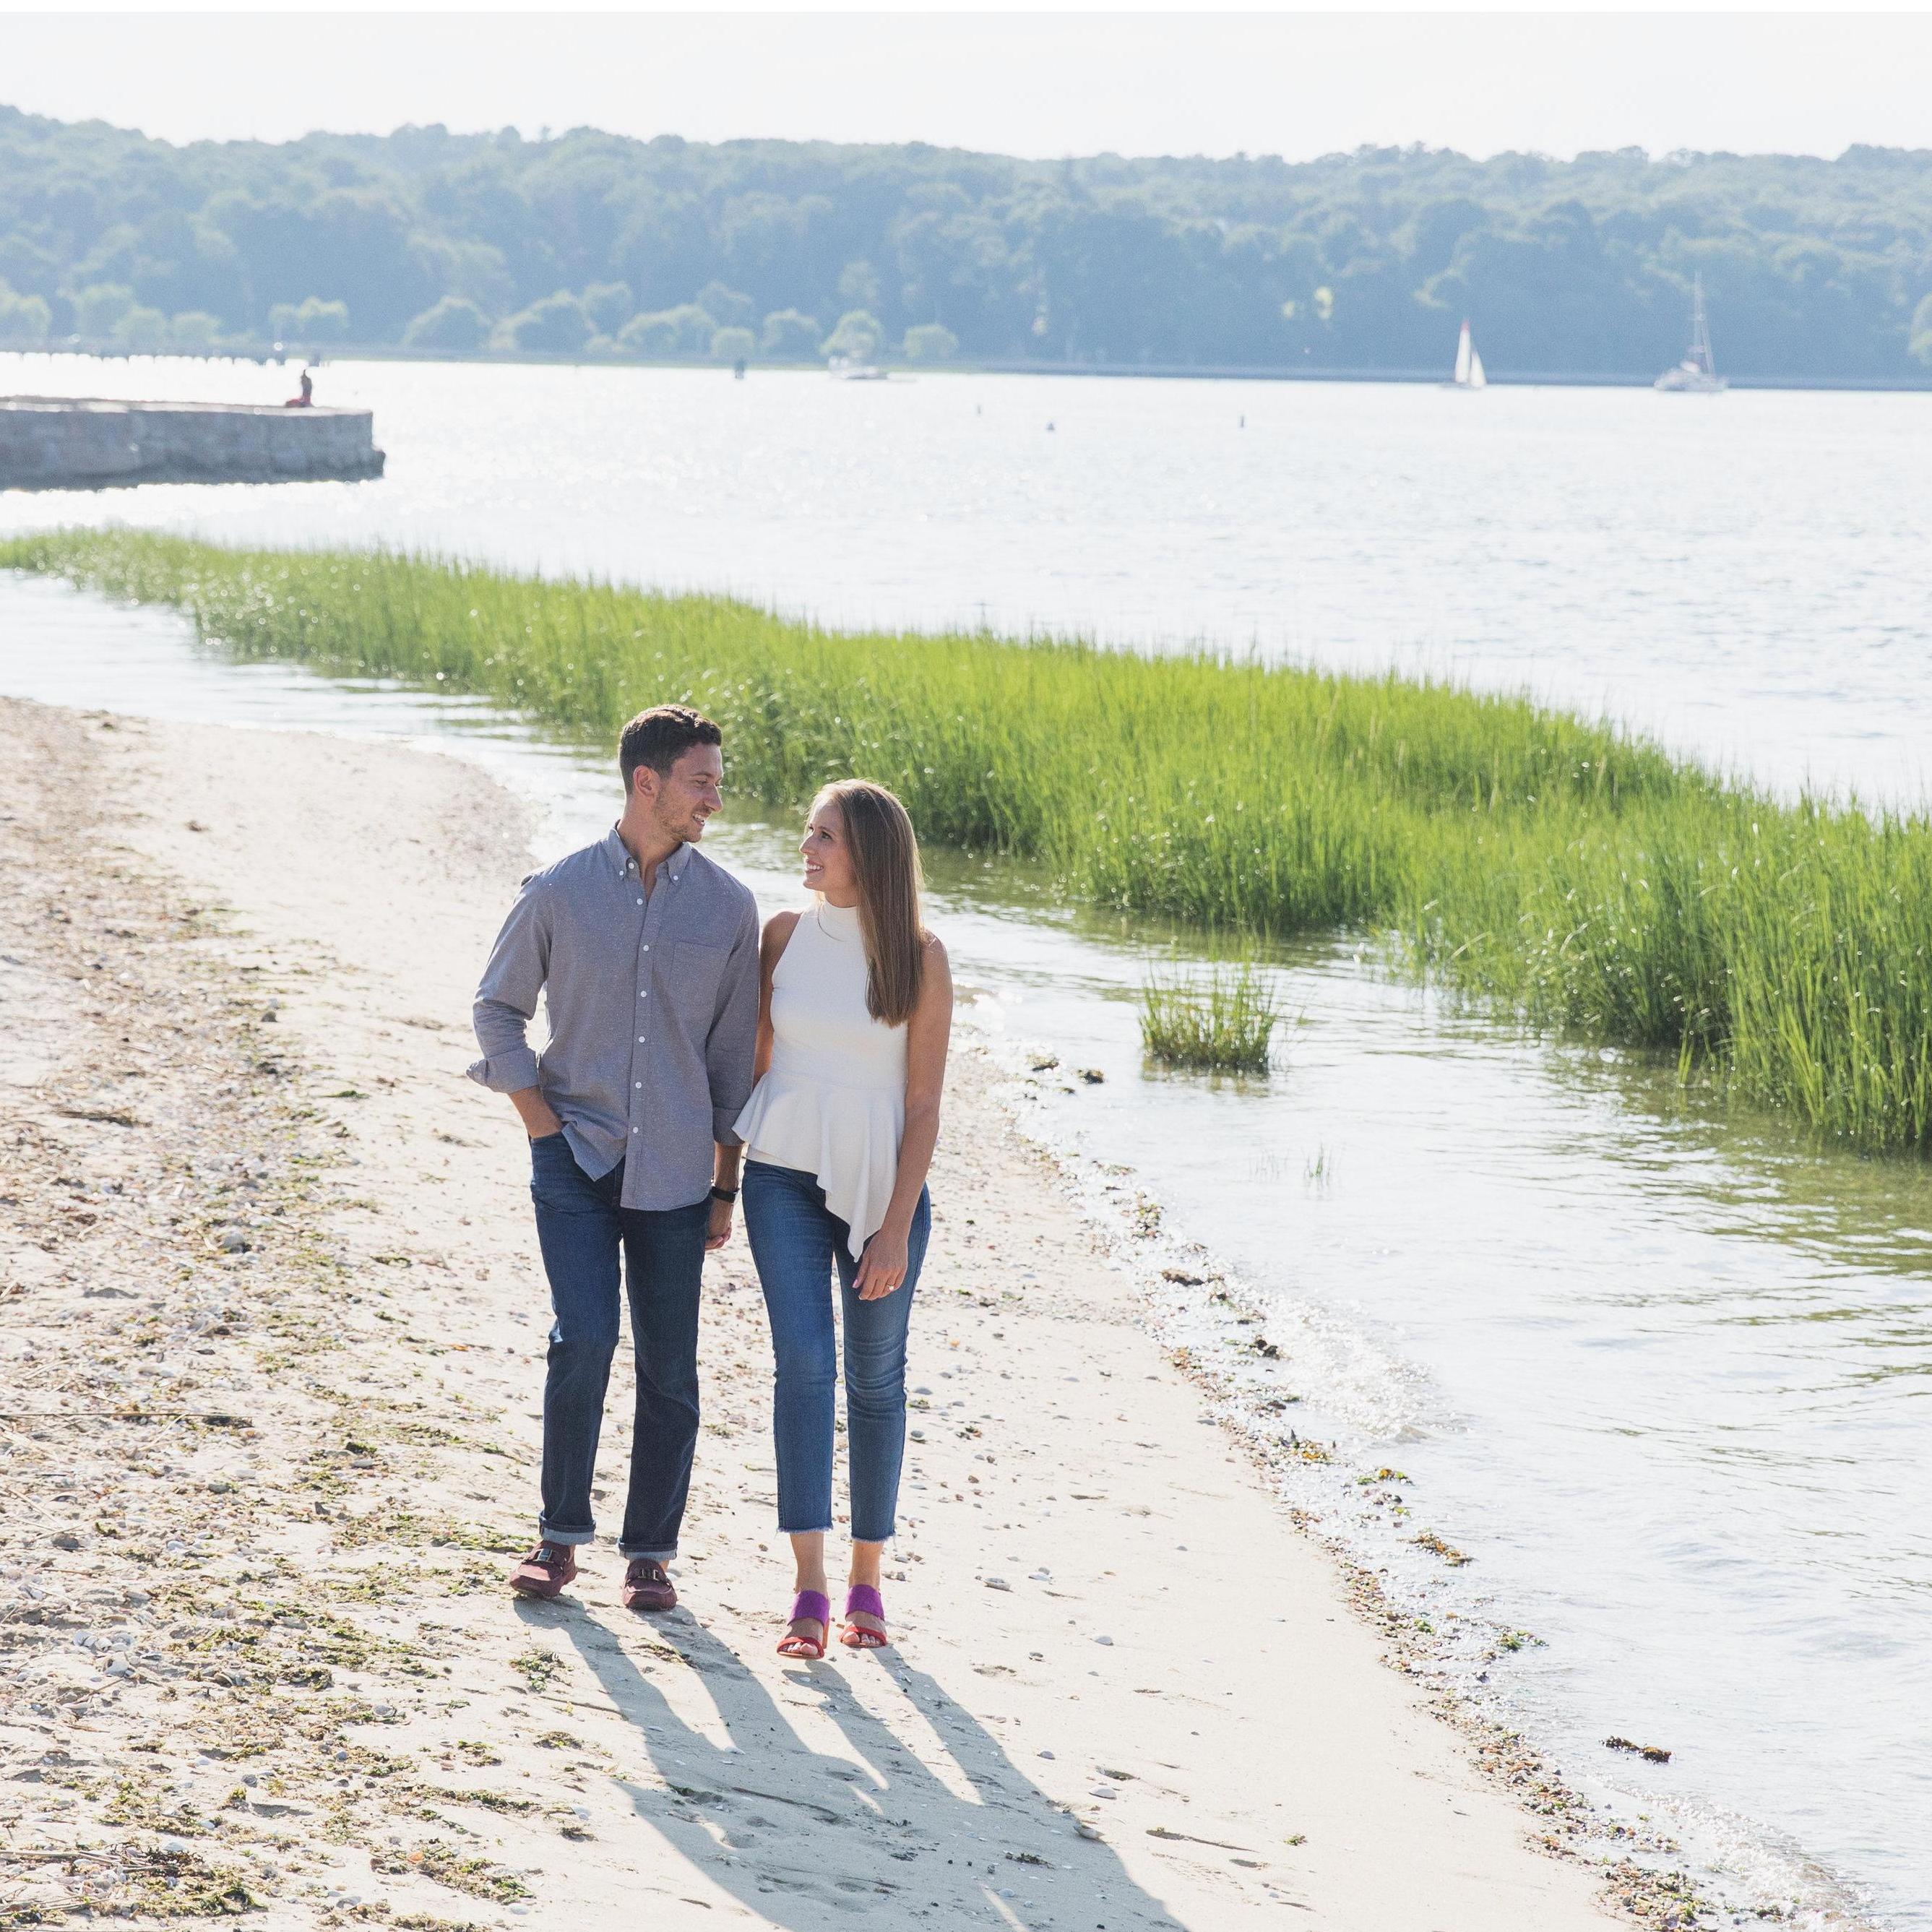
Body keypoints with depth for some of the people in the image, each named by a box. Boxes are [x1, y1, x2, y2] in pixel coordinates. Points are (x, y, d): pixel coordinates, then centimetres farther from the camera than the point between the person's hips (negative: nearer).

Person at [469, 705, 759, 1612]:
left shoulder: (728, 906, 3)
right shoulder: (559, 891, -1)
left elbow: (736, 1052, 7)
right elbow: (498, 1008, 10)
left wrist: (726, 1185, 5)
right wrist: (539, 1121, -1)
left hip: (673, 1168, 2)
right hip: (575, 1157, -2)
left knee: (668, 1366, 2)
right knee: (584, 1337, -15)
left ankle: (650, 1553, 13)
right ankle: (560, 1535, 1)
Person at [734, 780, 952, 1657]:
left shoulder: (919, 956, -7)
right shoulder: (783, 935, 0)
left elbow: (924, 1105, -7)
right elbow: (756, 1059, 8)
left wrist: (897, 1229, -11)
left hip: (880, 1186, -1)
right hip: (785, 1179, 1)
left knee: (875, 1379, 6)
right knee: (803, 1362, -13)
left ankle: (867, 1581, 20)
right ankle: (810, 1593, -17)